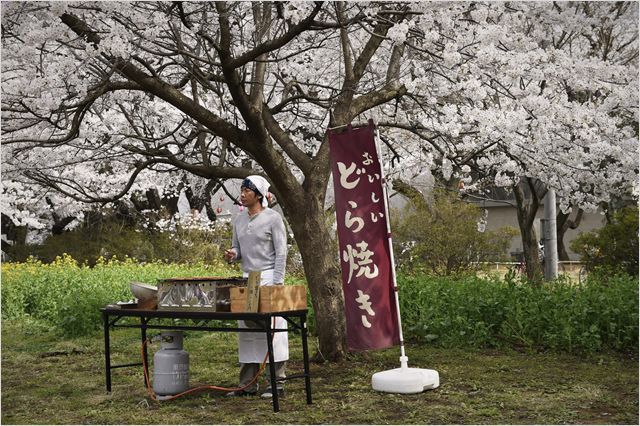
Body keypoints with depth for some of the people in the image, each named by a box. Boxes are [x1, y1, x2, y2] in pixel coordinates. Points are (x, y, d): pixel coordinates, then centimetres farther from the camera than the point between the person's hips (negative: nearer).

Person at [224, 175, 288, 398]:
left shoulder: (273, 218, -5)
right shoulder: (239, 220, 12)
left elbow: (281, 252, -8)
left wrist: (276, 284, -14)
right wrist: (232, 254, -7)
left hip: (268, 277, -6)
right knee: (246, 330, 6)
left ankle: (277, 383, 1)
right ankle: (248, 384, 12)